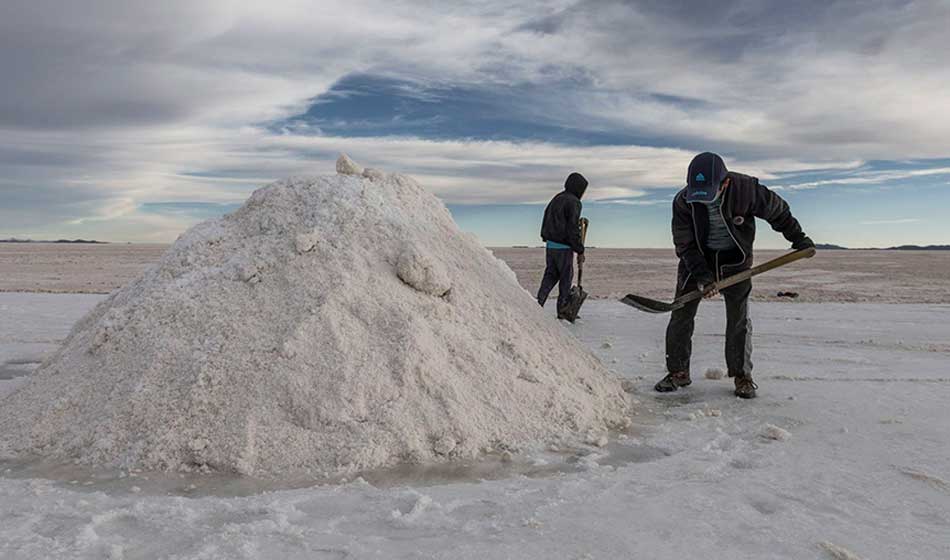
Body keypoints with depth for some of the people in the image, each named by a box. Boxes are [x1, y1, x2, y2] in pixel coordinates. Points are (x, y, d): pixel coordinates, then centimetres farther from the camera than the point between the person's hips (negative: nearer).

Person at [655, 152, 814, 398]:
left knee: (739, 318, -1)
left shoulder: (746, 189, -22)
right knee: (681, 315, -3)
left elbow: (778, 211, -3)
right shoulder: (682, 201, -21)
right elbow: (685, 245, -17)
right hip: (697, 258, 1)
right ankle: (678, 371, 9)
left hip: (735, 259, 0)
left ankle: (742, 375, 12)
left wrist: (798, 237, 4)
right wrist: (703, 276, -27)